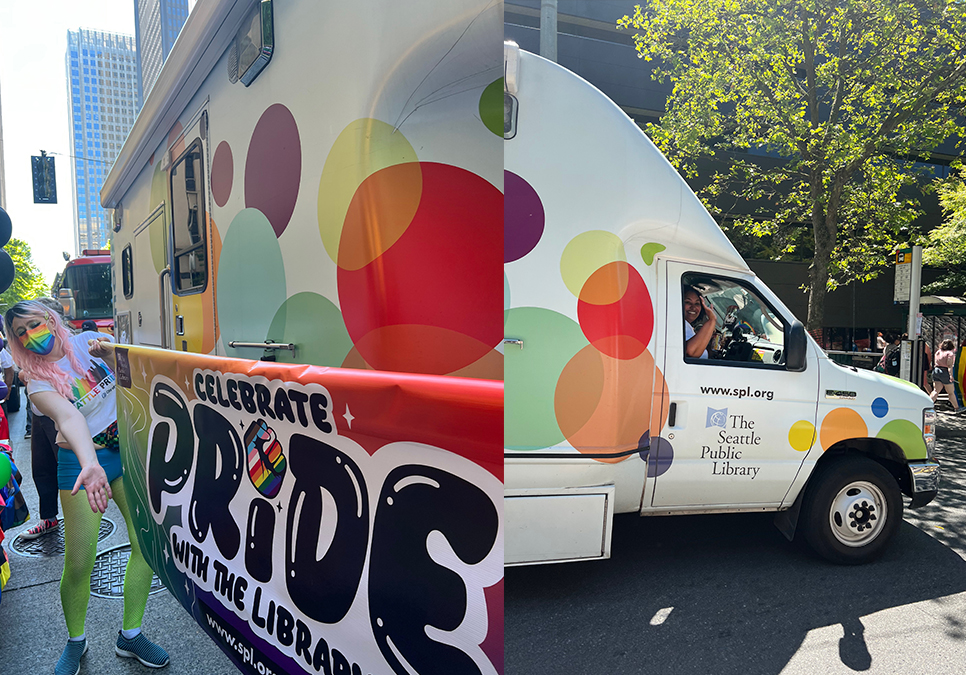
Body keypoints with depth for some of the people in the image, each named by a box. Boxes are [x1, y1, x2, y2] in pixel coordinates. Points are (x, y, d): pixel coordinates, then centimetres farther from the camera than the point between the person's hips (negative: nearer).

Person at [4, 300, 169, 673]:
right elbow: (69, 418, -28)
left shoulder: (86, 342, 1)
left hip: (126, 448, 3)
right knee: (79, 563, -1)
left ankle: (130, 635, 18)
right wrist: (90, 464, -43)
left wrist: (109, 355, -14)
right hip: (83, 460, -3)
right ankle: (75, 641, 27)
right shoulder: (38, 382, -8)